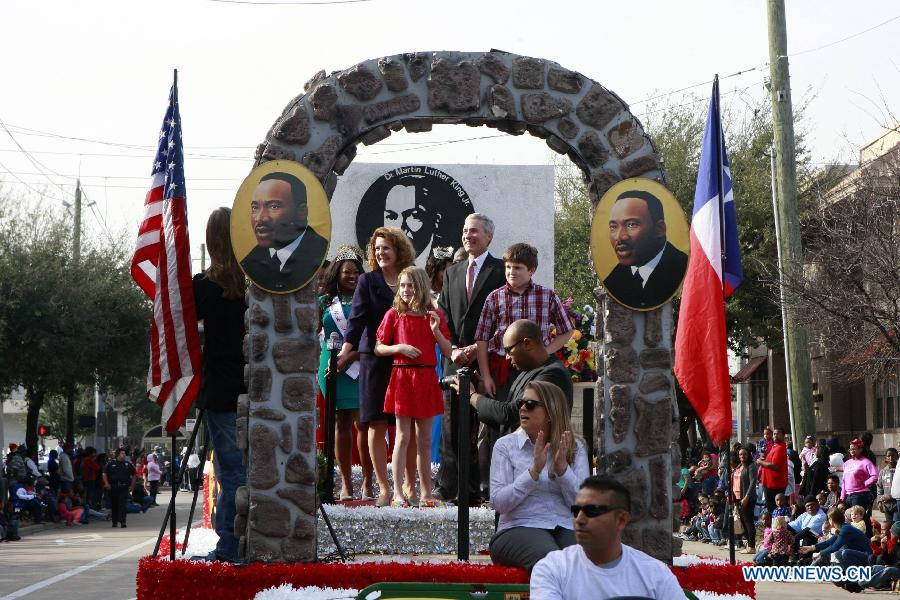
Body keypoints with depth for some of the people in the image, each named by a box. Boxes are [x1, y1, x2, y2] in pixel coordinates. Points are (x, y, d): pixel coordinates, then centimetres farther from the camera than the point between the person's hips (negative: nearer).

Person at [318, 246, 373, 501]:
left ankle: (368, 481, -4)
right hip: (333, 368, 2)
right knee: (342, 422, 2)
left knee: (363, 422, -8)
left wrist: (348, 358, -12)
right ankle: (346, 482, 5)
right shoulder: (325, 301, 13)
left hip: (361, 367, -2)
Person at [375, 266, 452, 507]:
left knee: (425, 439, 8)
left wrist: (436, 331, -10)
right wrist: (398, 347, -14)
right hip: (402, 377, -2)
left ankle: (426, 493, 13)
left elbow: (448, 352, 5)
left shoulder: (435, 316, 6)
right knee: (403, 437, -3)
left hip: (426, 379, 2)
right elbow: (378, 348, 3)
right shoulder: (394, 314, 1)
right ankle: (398, 493, -1)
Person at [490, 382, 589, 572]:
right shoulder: (506, 445, 8)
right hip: (519, 528, -2)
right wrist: (534, 471, -13)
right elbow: (498, 503, -3)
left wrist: (562, 467, -11)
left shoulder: (574, 447, 13)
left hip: (566, 529, 2)